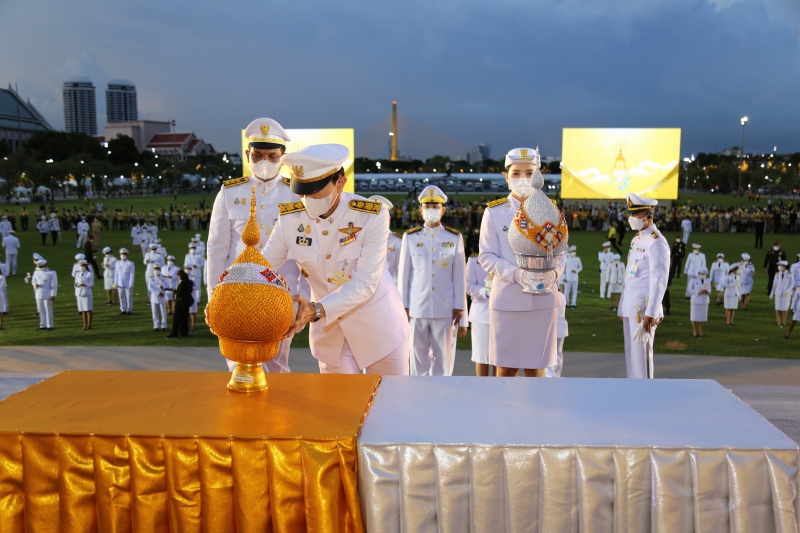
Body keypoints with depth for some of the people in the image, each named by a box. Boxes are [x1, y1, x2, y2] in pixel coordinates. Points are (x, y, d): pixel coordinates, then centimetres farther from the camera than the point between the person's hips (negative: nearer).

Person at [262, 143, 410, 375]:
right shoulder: (290, 218, -12)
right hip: (329, 329, 3)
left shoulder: (372, 216, -22)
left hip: (378, 324, -2)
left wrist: (316, 311, -37)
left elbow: (365, 283, -25)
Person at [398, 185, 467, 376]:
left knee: (443, 357, 6)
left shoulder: (455, 238, 5)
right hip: (417, 308, 0)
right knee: (419, 356, 5)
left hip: (445, 309, 0)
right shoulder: (410, 237, 5)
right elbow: (403, 273, 6)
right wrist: (403, 305, 3)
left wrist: (459, 306, 1)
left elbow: (459, 275, 4)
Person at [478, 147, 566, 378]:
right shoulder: (494, 212, 1)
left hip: (543, 300, 1)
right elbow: (486, 256, -3)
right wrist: (515, 273, -20)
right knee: (506, 369, 6)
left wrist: (554, 273, -16)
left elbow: (560, 253, 7)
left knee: (536, 368, 8)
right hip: (507, 300, -1)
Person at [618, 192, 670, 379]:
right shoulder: (636, 240, 16)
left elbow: (659, 280, -17)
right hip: (630, 308, 9)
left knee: (641, 353, -4)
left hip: (643, 309, -9)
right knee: (631, 354, 12)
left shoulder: (656, 242, -12)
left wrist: (651, 313, -20)